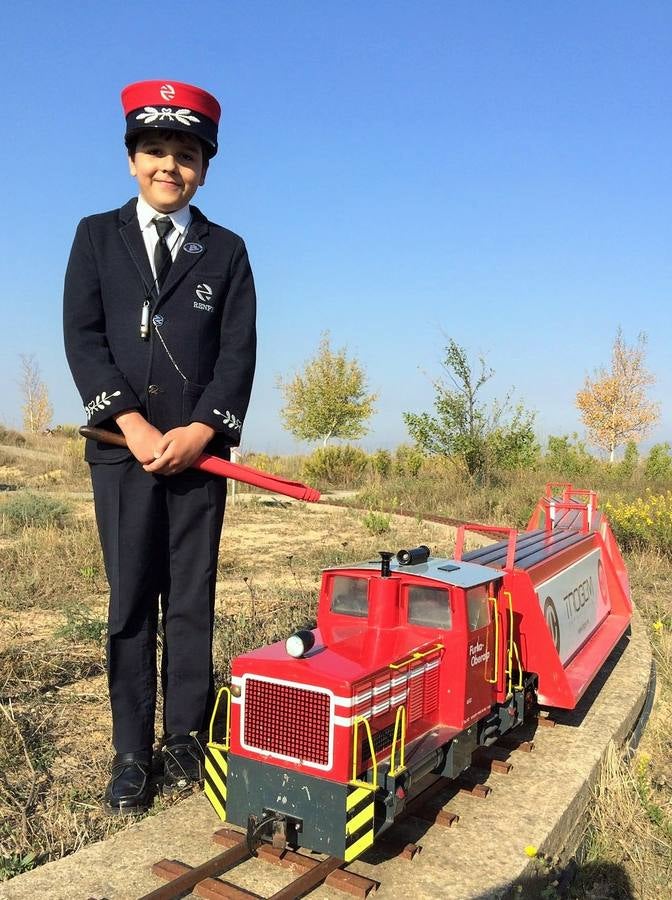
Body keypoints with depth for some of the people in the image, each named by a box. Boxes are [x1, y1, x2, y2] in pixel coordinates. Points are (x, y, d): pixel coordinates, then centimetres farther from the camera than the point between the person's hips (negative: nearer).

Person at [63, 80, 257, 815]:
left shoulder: (226, 250, 11)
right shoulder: (97, 236, 11)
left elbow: (238, 352, 2)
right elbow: (82, 337, 0)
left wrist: (198, 431, -11)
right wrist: (133, 424, -11)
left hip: (199, 449, 0)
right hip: (121, 448, 0)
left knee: (191, 601, 4)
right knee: (130, 602, 3)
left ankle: (185, 741, 15)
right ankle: (130, 755, 12)